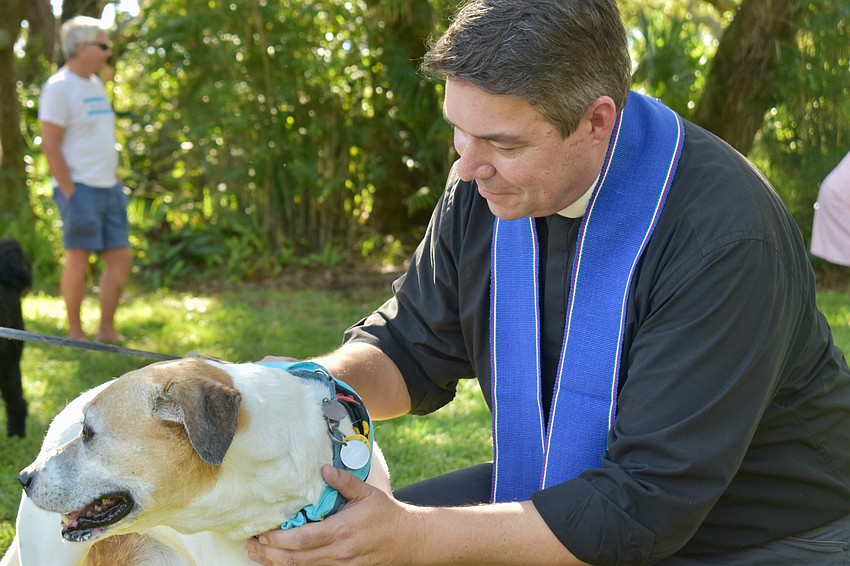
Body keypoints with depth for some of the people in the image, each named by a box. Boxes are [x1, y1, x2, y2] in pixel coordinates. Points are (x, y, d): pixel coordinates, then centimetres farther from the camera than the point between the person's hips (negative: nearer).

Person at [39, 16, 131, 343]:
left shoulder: (95, 84, 16)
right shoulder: (59, 87, -10)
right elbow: (50, 145, -14)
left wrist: (115, 178, 14)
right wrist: (70, 193, -17)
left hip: (108, 187, 8)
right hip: (80, 188, -8)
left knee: (120, 256, 6)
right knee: (78, 258, -3)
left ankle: (107, 332, 14)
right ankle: (75, 335, 7)